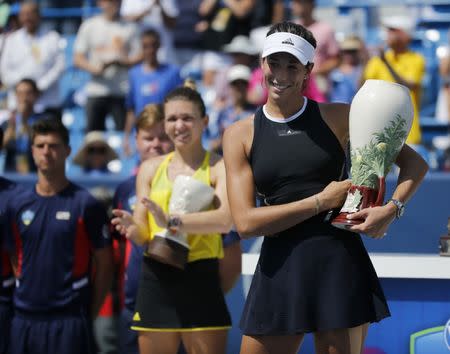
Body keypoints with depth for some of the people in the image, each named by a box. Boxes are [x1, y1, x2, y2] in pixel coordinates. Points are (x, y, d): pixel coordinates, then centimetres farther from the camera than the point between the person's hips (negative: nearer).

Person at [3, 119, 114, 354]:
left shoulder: (85, 204, -2)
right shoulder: (18, 205, 9)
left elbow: (104, 264, 0)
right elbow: (14, 260, 15)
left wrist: (90, 314, -3)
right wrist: (24, 295, 6)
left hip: (69, 318, -4)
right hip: (24, 319, 4)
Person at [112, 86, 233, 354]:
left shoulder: (219, 167, -1)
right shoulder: (151, 168, 12)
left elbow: (225, 220, -19)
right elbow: (143, 235, 6)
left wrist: (172, 222, -30)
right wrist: (132, 227, -17)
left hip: (201, 280, -4)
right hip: (156, 281, 4)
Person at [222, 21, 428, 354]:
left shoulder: (338, 117, 3)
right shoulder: (240, 135, 4)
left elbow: (414, 162, 8)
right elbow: (246, 222, -6)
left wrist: (392, 209, -11)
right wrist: (322, 201, -10)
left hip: (340, 264, -1)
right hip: (280, 267, 1)